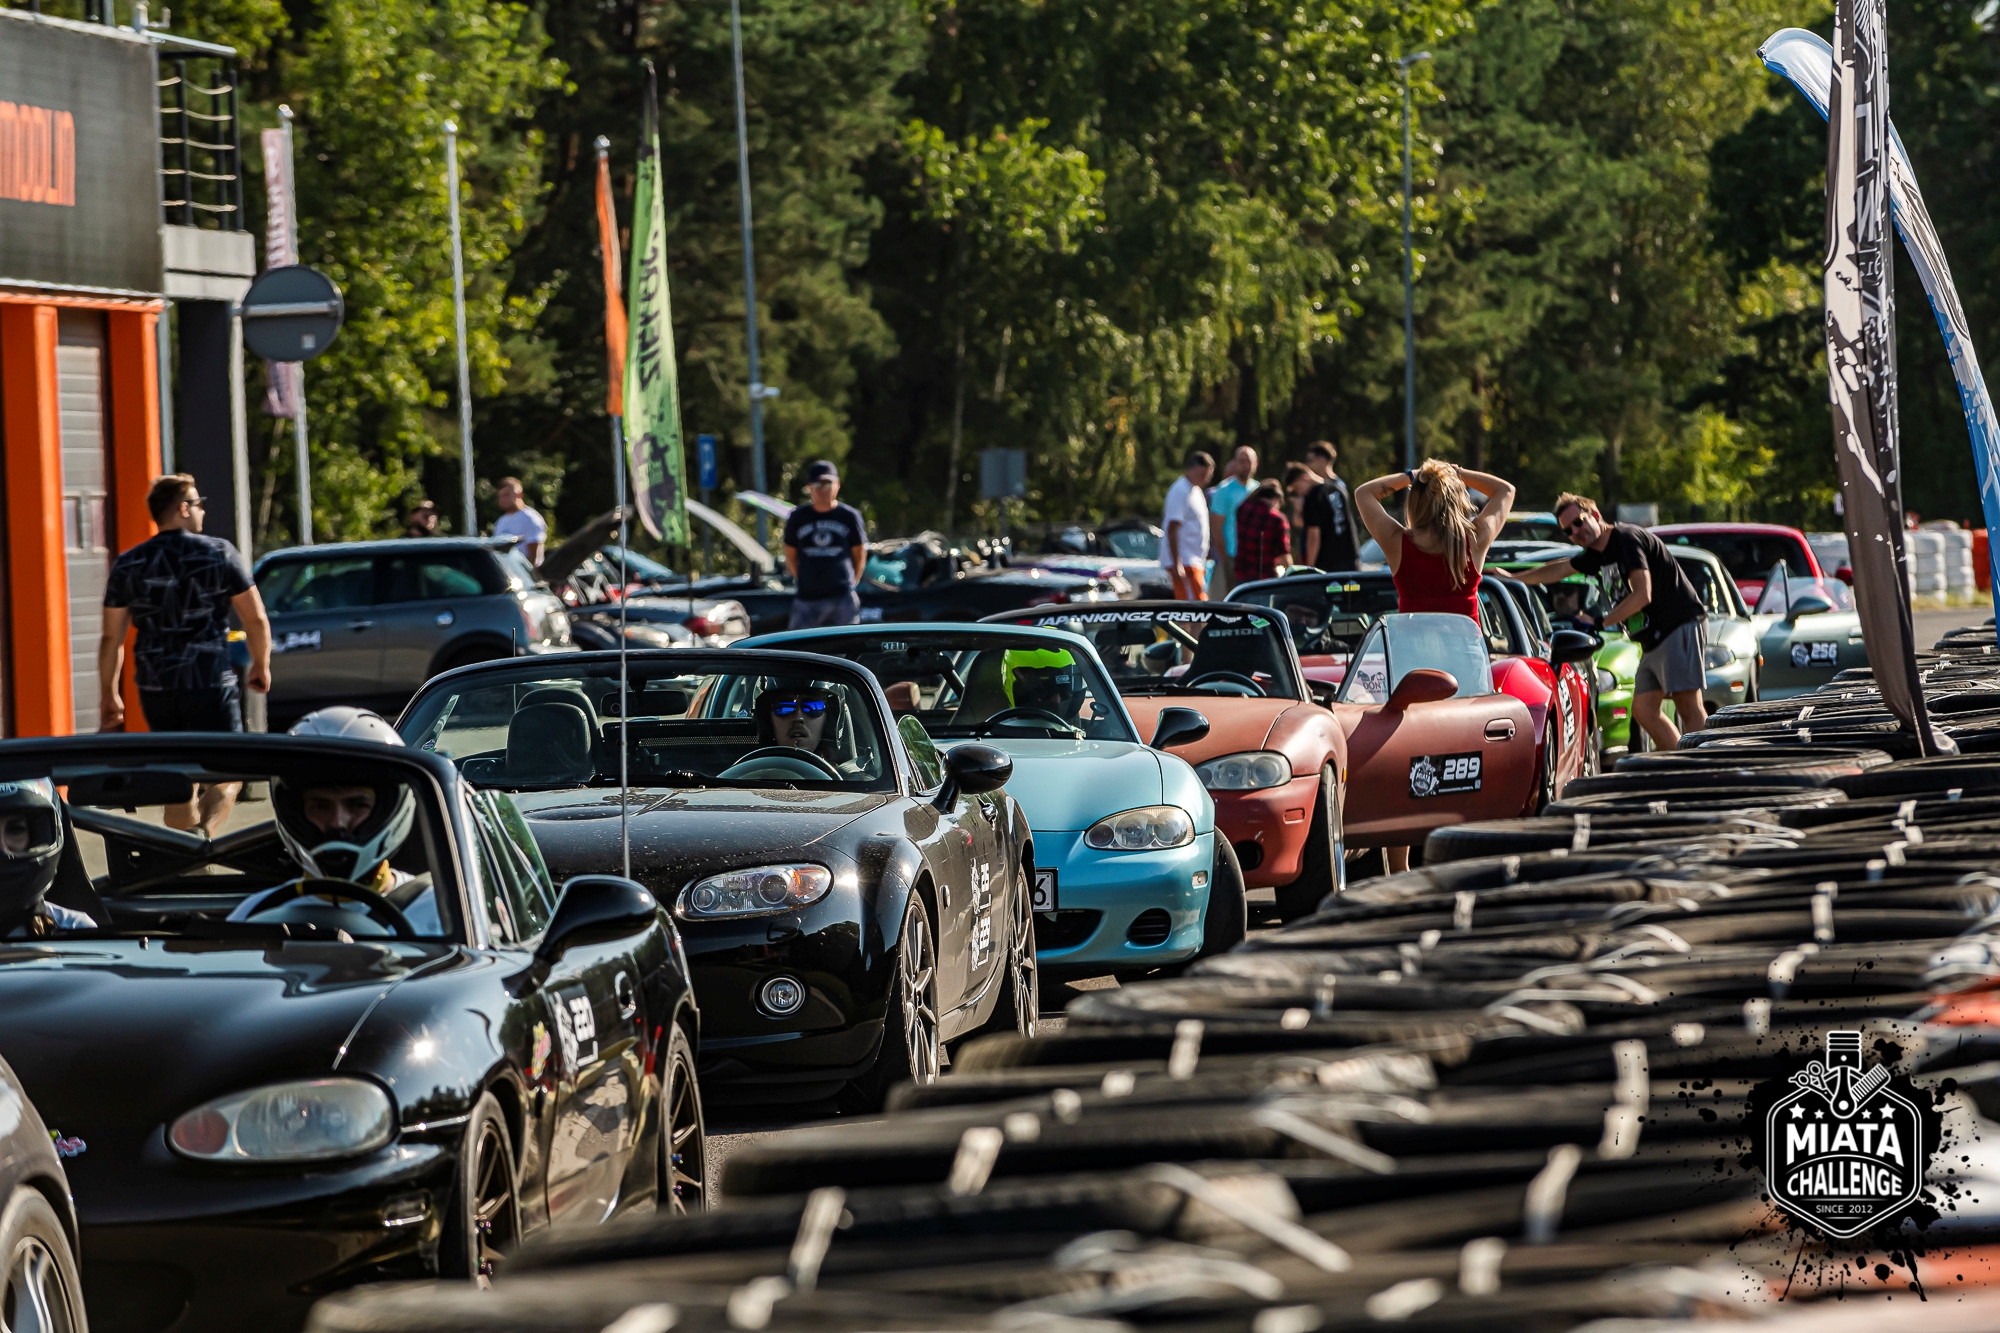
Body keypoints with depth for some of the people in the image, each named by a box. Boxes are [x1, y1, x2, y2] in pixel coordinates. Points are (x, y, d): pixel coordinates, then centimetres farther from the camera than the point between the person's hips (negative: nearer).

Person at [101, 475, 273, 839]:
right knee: (226, 776, 2)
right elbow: (256, 619, -1)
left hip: (155, 690, 4)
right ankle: (205, 833, -25)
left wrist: (109, 694, 13)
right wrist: (261, 666, 16)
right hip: (210, 686, -4)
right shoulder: (219, 553, -3)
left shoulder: (128, 565, 4)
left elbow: (112, 637, 5)